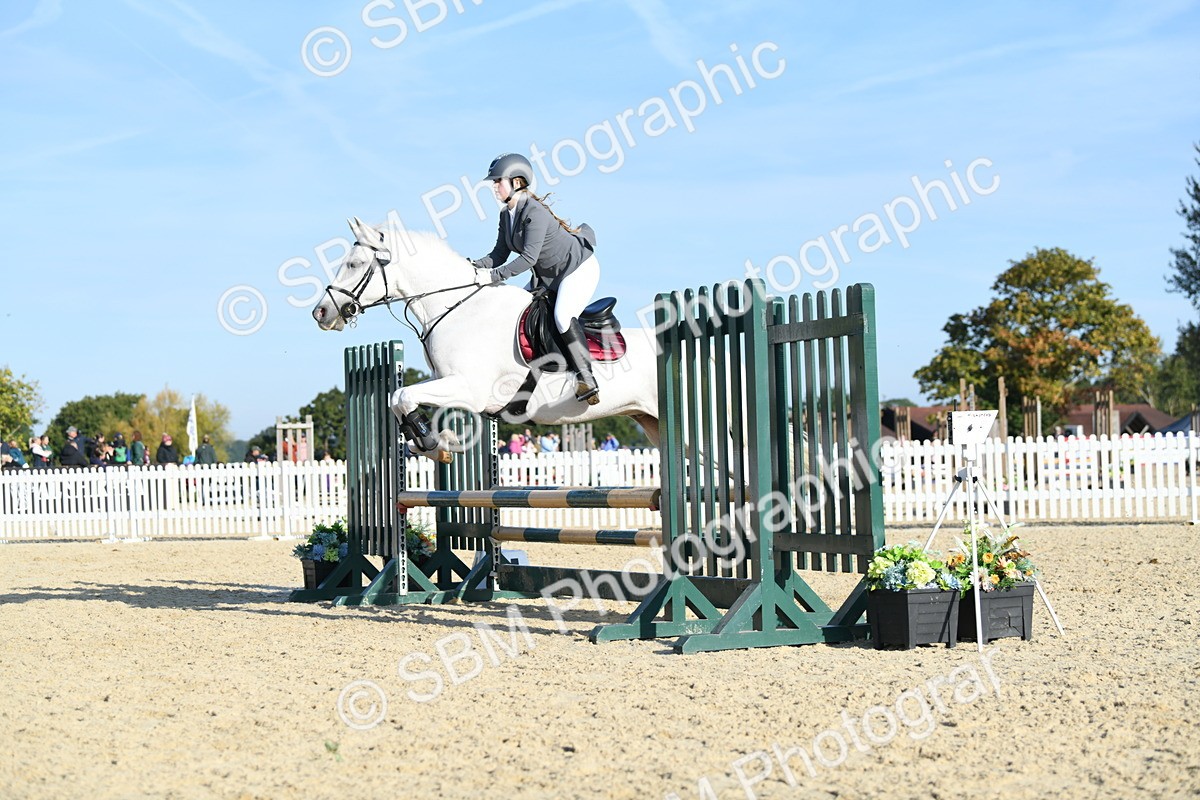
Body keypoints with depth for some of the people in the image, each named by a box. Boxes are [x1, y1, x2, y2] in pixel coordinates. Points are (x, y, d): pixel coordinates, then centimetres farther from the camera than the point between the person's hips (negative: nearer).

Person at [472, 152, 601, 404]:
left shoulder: (535, 212, -27)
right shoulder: (506, 215, 1)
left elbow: (528, 258, -32)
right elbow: (500, 254, 2)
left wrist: (493, 276, -34)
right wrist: (475, 266, -16)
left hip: (578, 268, -10)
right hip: (547, 276, 10)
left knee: (563, 316, -28)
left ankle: (586, 377, -26)